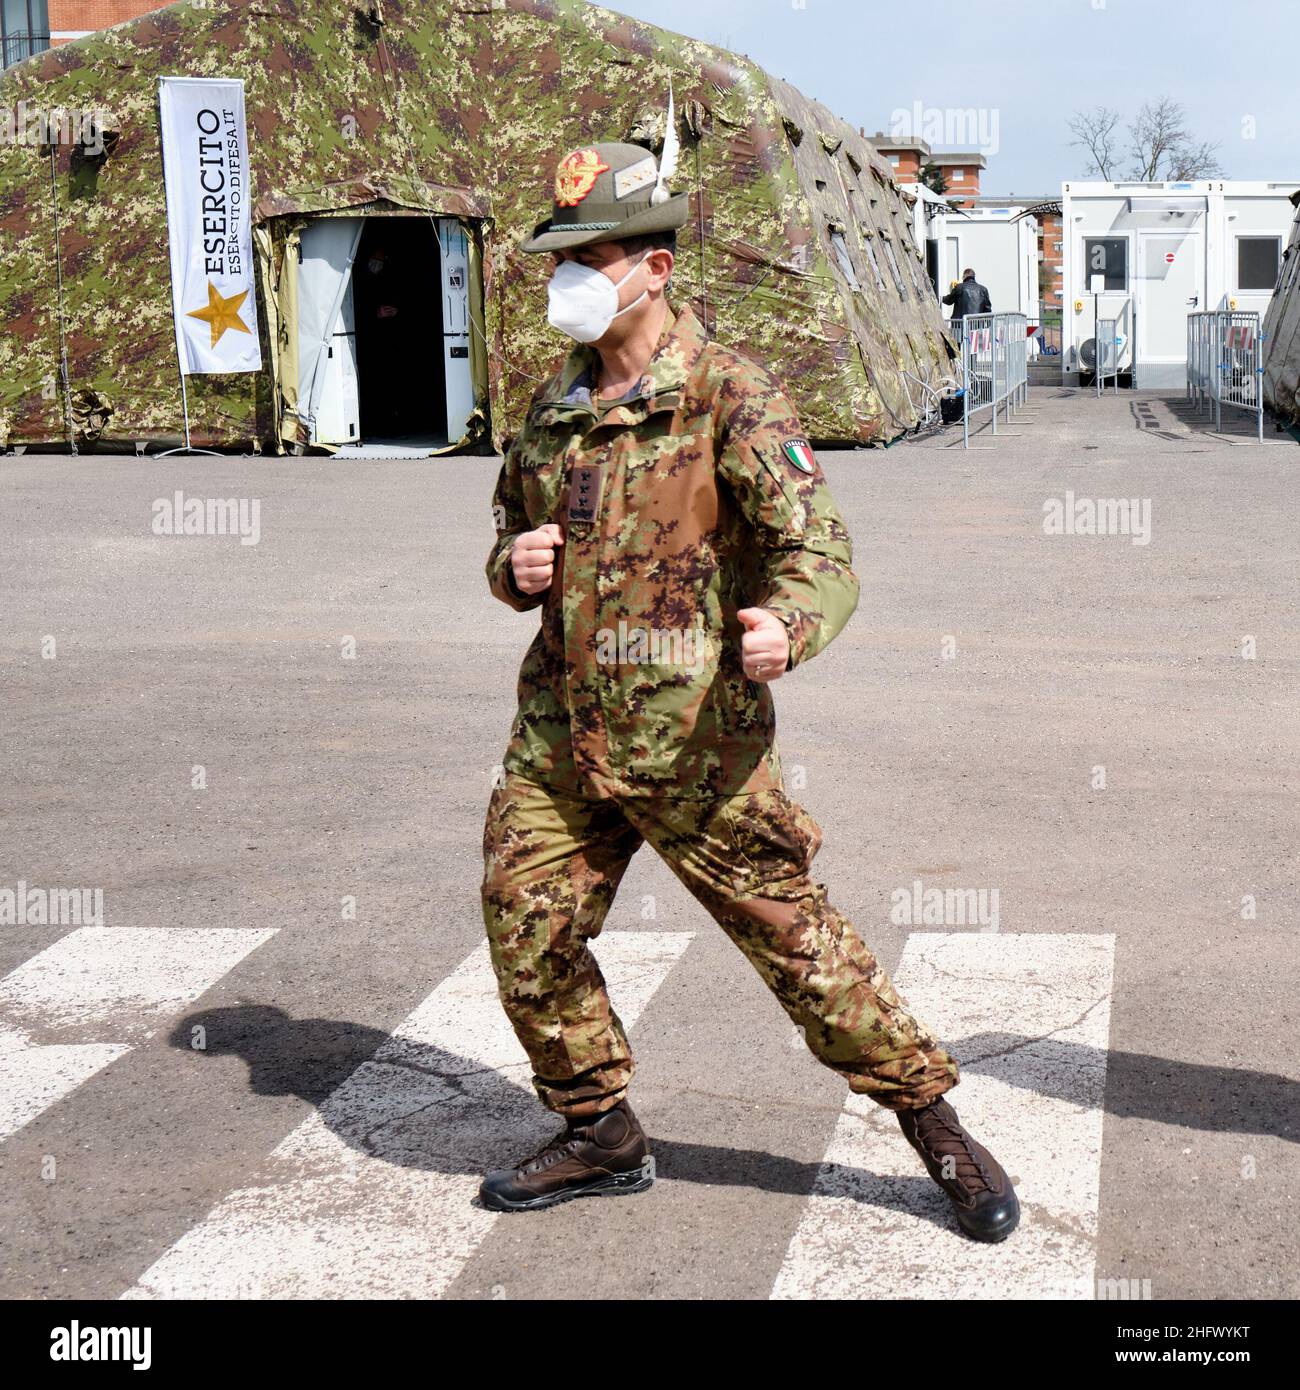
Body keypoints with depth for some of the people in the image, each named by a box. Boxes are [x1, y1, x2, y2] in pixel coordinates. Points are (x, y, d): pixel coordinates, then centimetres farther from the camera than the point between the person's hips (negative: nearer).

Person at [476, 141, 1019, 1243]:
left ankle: (936, 1125, 18)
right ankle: (599, 1136, 27)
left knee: (795, 936, 0)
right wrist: (515, 565, -2)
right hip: (560, 736, 6)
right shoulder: (553, 409, 10)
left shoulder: (731, 397, -10)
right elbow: (511, 540, 24)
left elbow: (820, 551, -16)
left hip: (694, 740, -6)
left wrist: (785, 625, -40)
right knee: (528, 935, 6)